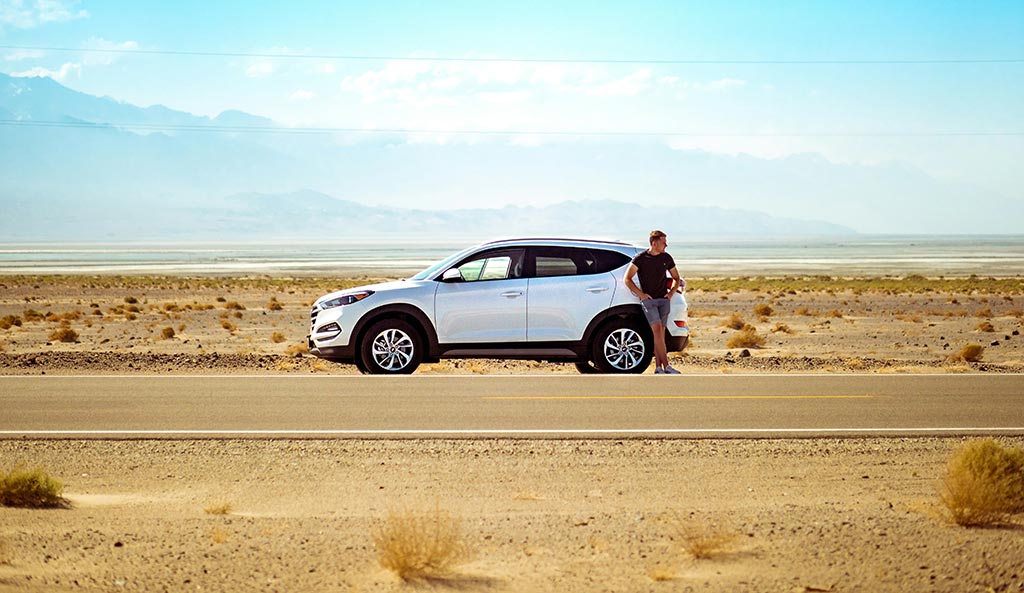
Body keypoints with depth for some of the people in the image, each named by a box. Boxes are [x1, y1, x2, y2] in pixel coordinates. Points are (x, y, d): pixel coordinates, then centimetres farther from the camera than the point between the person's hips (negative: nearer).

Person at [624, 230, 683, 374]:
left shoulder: (666, 258, 9)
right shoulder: (640, 258, -3)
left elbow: (676, 278, 22)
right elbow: (627, 279, 0)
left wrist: (671, 292, 5)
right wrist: (640, 294, -7)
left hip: (663, 299, 4)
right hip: (648, 300, -4)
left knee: (660, 333, 2)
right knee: (657, 330, -15)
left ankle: (658, 367, 4)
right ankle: (666, 366, -19)